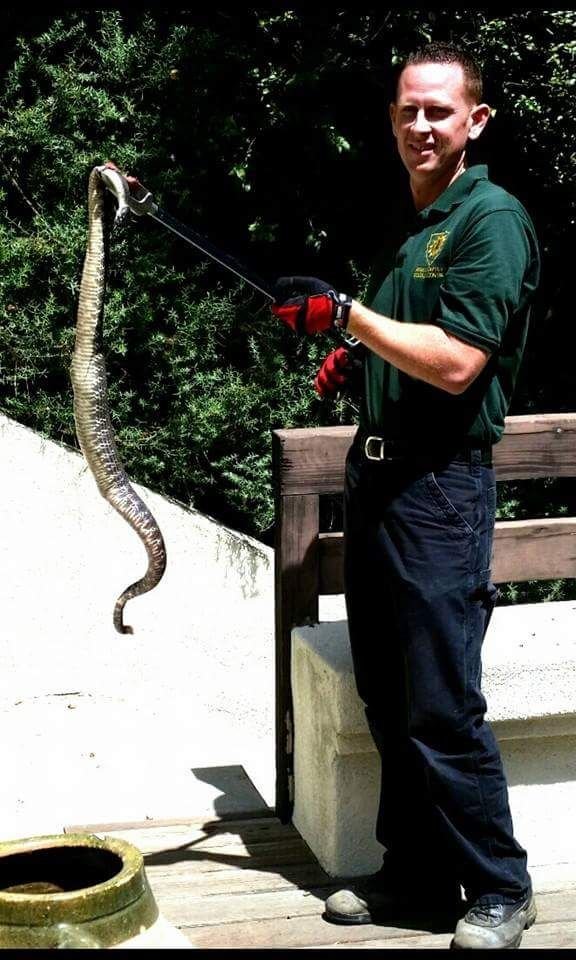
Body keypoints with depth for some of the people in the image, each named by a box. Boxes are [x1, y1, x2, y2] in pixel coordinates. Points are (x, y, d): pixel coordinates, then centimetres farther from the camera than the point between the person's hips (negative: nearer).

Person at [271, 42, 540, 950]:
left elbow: (456, 364, -20)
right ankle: (415, 868, 24)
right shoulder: (414, 225, 17)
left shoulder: (493, 219, -10)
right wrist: (356, 357, 11)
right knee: (386, 697, 13)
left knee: (443, 706, -5)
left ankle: (500, 891, 9)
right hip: (375, 470, 9)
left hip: (439, 484, -9)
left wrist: (345, 312, -17)